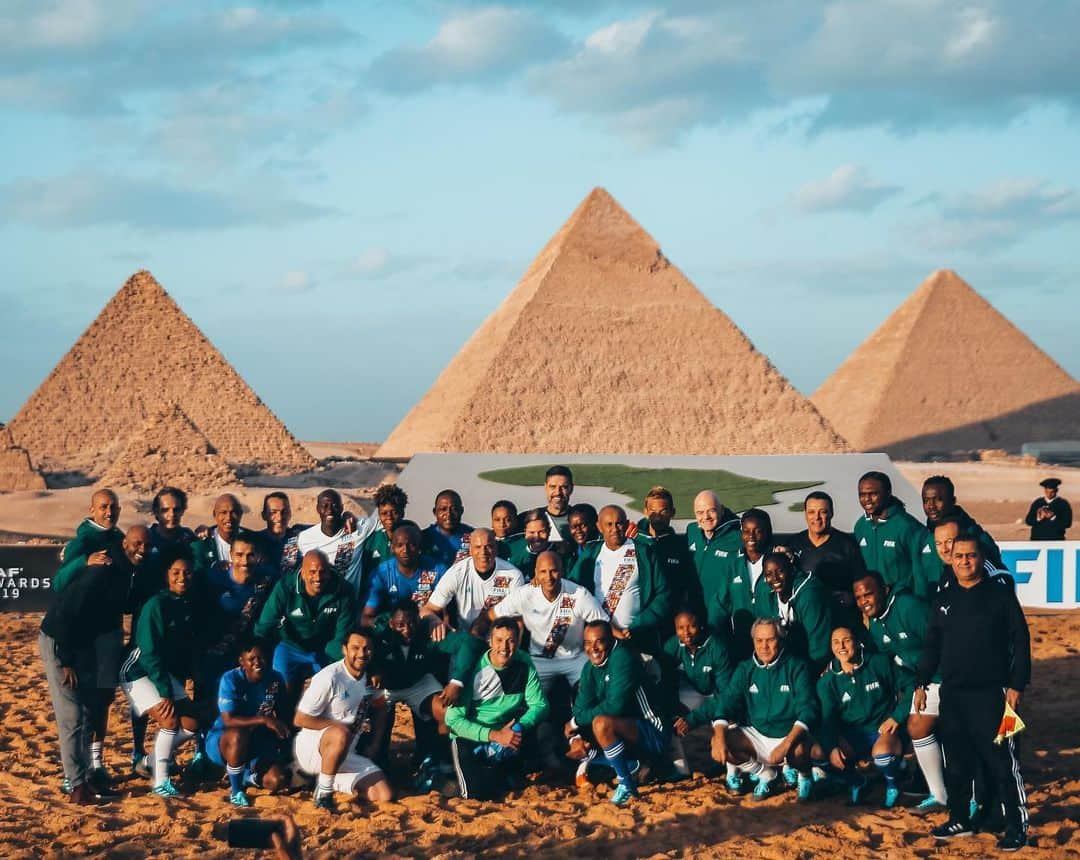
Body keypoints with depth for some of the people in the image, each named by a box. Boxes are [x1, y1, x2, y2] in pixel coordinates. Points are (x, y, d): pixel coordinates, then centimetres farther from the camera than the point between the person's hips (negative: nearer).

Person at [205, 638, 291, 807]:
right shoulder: (231, 679, -19)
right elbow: (228, 720, -29)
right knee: (238, 735, -41)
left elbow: (282, 715, 12)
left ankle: (245, 777, 13)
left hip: (258, 744, 4)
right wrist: (264, 720, -38)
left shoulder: (276, 680, -4)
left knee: (278, 781, -21)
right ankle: (236, 791, -19)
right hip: (221, 742, -4)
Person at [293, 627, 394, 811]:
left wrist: (374, 746, 8)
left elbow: (381, 709, 21)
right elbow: (300, 720, -18)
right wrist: (346, 725, -18)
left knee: (385, 796, -9)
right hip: (310, 750, -7)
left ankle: (332, 780, 14)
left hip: (348, 755, 7)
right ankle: (323, 793, -19)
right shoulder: (329, 678, -19)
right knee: (341, 735, -41)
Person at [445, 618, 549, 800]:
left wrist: (519, 727, -25)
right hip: (471, 736, -4)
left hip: (505, 732, 4)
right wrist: (494, 735, -29)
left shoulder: (524, 664, -7)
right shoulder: (474, 669, -19)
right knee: (479, 792, -24)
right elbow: (453, 719, -20)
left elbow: (539, 705, -4)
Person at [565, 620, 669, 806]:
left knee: (601, 723, -33)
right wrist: (575, 737, -18)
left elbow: (615, 705, -27)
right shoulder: (590, 669, 5)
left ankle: (627, 784, -19)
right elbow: (581, 707, 3)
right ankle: (630, 765, 4)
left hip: (653, 735, -9)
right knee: (575, 746, 0)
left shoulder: (622, 657, -20)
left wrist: (576, 721, -17)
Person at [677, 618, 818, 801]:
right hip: (756, 735, 4)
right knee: (717, 742, -20)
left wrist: (787, 743, -33)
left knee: (800, 750, -38)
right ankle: (765, 774, 4)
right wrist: (720, 737, -25)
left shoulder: (796, 667, -7)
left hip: (790, 736, -4)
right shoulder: (745, 669, 4)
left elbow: (808, 709, -17)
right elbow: (726, 701, -5)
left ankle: (804, 776, 1)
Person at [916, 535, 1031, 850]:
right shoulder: (943, 599, 11)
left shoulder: (1000, 593, -2)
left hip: (991, 694, -5)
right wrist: (921, 682, 13)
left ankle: (1017, 826, -1)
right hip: (952, 694, 5)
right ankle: (960, 820, 21)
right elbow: (931, 645, 18)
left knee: (1001, 762, -6)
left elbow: (1020, 640, -4)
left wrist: (1017, 684, -9)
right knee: (957, 761, 10)